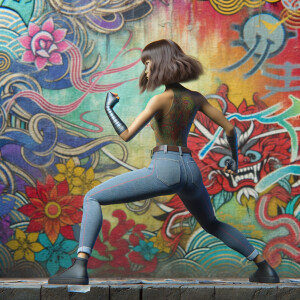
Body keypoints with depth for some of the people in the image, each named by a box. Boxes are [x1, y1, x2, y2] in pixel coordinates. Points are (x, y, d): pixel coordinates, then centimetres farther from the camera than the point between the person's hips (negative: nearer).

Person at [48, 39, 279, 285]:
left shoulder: (162, 99, -8)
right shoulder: (195, 98, 10)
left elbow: (126, 135, -15)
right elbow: (229, 127, 14)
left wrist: (108, 107, 1)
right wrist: (234, 159, 30)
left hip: (165, 168, -7)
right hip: (191, 170, 7)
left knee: (92, 198, -1)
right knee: (211, 224, 33)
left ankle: (80, 267, -19)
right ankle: (265, 268, 30)